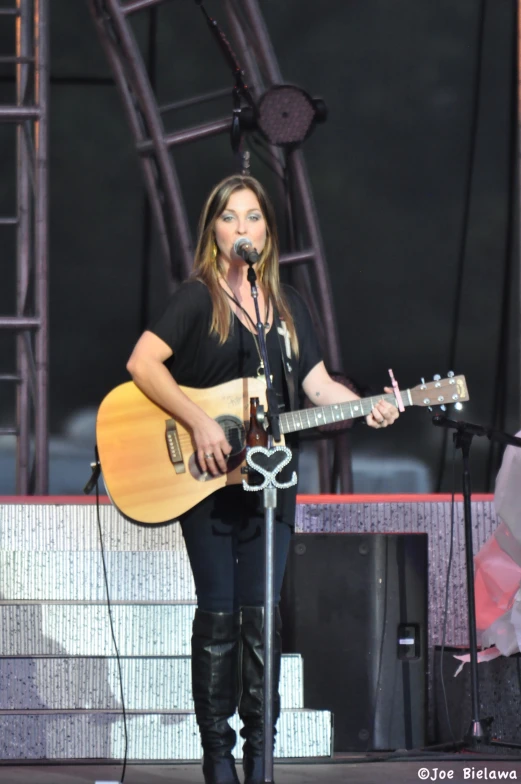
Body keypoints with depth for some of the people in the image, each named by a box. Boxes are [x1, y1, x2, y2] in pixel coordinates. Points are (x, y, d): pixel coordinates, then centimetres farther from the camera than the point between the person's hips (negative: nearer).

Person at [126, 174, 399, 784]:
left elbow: (317, 383, 10)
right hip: (207, 481, -4)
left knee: (261, 614, 2)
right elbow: (143, 362, -14)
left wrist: (367, 408, -9)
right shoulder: (197, 298, -4)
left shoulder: (287, 305, 13)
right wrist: (199, 424, -21)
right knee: (218, 613, -4)